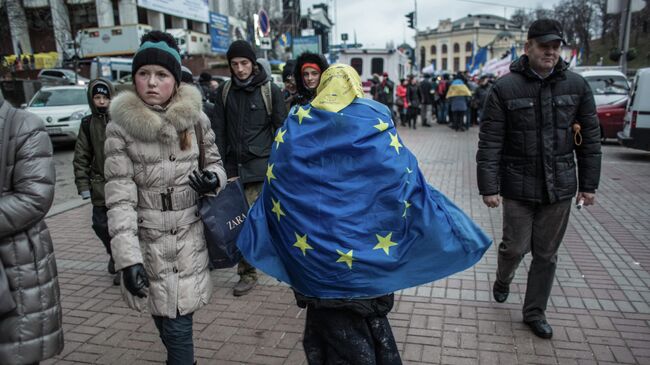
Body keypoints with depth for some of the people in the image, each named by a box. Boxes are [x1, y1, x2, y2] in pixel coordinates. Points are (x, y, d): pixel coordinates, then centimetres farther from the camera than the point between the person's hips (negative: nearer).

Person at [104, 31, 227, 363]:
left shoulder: (195, 118, -1)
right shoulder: (120, 127, -7)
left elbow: (214, 161, 14)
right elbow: (119, 197, -10)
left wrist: (213, 178, -11)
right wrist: (128, 258, -16)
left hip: (189, 238, 1)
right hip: (148, 240, -1)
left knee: (178, 326, 5)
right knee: (165, 321, 3)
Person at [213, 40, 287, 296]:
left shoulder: (270, 90, 1)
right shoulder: (224, 92, 11)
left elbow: (280, 129, 2)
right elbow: (220, 131, 11)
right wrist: (219, 165, 5)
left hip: (260, 165, -4)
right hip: (233, 164, 4)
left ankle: (248, 272, 4)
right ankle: (247, 269, 19)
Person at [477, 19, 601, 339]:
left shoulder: (576, 85, 1)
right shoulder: (505, 88, -7)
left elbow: (589, 138, 6)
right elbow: (489, 142, -8)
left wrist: (589, 184, 6)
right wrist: (489, 187, -11)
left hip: (559, 187, 3)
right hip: (518, 186, -2)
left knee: (546, 254, 11)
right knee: (515, 247, 4)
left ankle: (534, 312, 29)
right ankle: (502, 282, 38)